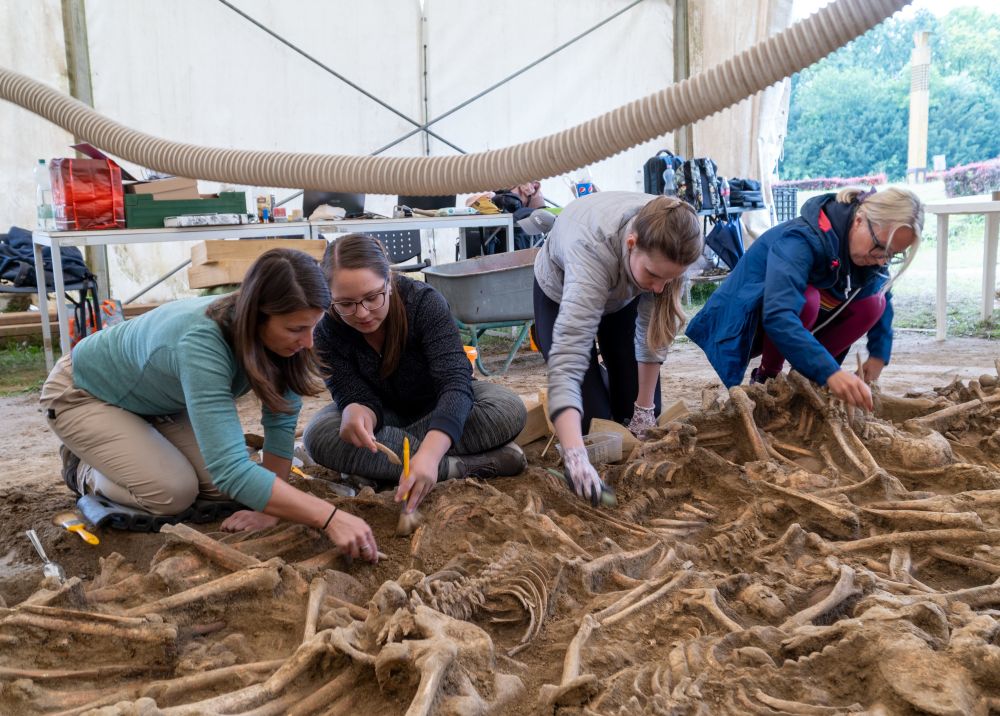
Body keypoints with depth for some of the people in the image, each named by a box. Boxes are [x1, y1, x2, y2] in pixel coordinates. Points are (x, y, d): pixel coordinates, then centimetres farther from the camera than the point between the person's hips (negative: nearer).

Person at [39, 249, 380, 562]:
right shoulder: (201, 344, -44)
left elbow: (282, 422, -15)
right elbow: (231, 471, -49)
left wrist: (268, 507, -21)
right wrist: (329, 518, -53)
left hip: (155, 398, 6)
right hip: (83, 394, -6)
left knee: (221, 487, -9)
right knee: (174, 492, -22)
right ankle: (83, 469, 9)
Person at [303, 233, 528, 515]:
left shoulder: (425, 301, -28)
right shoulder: (327, 332, -21)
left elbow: (455, 381, -40)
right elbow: (358, 396, -23)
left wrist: (429, 453, -58)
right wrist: (357, 411, -51)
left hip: (440, 408, -2)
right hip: (384, 415, 3)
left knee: (510, 409, -30)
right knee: (319, 436, -32)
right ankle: (462, 465, -32)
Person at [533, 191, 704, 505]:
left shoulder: (665, 241, -33)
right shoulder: (593, 249, -46)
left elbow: (654, 326, -19)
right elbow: (567, 359, -55)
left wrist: (645, 408, -14)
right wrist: (576, 459, -65)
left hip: (624, 295, 3)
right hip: (562, 295, -3)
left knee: (641, 416, -3)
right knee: (592, 418, -12)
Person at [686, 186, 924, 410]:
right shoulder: (801, 240, -33)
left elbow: (884, 299, 7)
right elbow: (778, 316, -46)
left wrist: (879, 354, -7)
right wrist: (829, 371, -55)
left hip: (798, 325, 7)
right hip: (744, 323, -7)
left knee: (872, 303, -13)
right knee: (806, 299, -35)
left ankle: (804, 377, -3)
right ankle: (766, 377, -12)